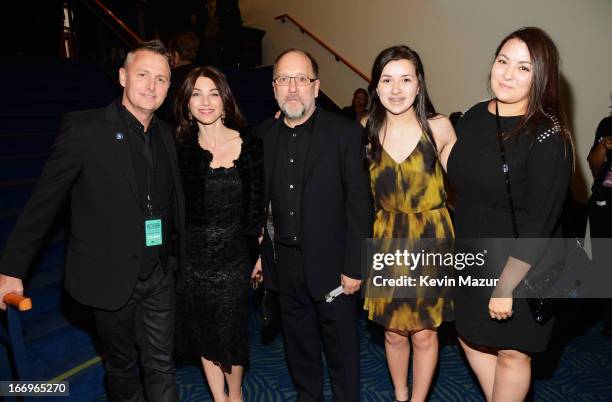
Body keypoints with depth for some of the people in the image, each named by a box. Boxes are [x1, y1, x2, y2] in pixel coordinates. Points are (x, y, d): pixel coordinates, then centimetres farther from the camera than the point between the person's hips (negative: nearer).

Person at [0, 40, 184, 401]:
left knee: (162, 365, 14)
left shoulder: (165, 135, 3)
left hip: (159, 274, 4)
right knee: (122, 365, 18)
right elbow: (44, 201, -10)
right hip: (112, 276, -4)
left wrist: (175, 256, 8)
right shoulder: (85, 129, -13)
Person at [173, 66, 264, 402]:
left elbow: (257, 206, -1)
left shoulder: (249, 146, -5)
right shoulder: (181, 148, -2)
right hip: (192, 255, 2)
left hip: (233, 254, -1)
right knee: (204, 333, 15)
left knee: (231, 334, 12)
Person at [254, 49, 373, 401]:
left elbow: (360, 203, -11)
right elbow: (259, 201, 7)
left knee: (342, 346, 14)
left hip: (331, 264, -4)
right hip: (285, 263, 4)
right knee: (298, 343, 21)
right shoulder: (263, 135, 3)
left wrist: (354, 267, -12)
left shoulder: (346, 132, -9)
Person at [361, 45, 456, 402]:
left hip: (431, 240, -1)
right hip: (387, 241, 2)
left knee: (424, 334, 12)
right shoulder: (366, 132, -4)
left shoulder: (439, 127, -8)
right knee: (393, 332, 16)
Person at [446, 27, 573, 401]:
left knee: (511, 352, 15)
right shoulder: (474, 117, -2)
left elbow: (539, 223, -20)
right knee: (471, 337, 22)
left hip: (519, 270, -6)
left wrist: (505, 286, -18)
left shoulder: (548, 138, -20)